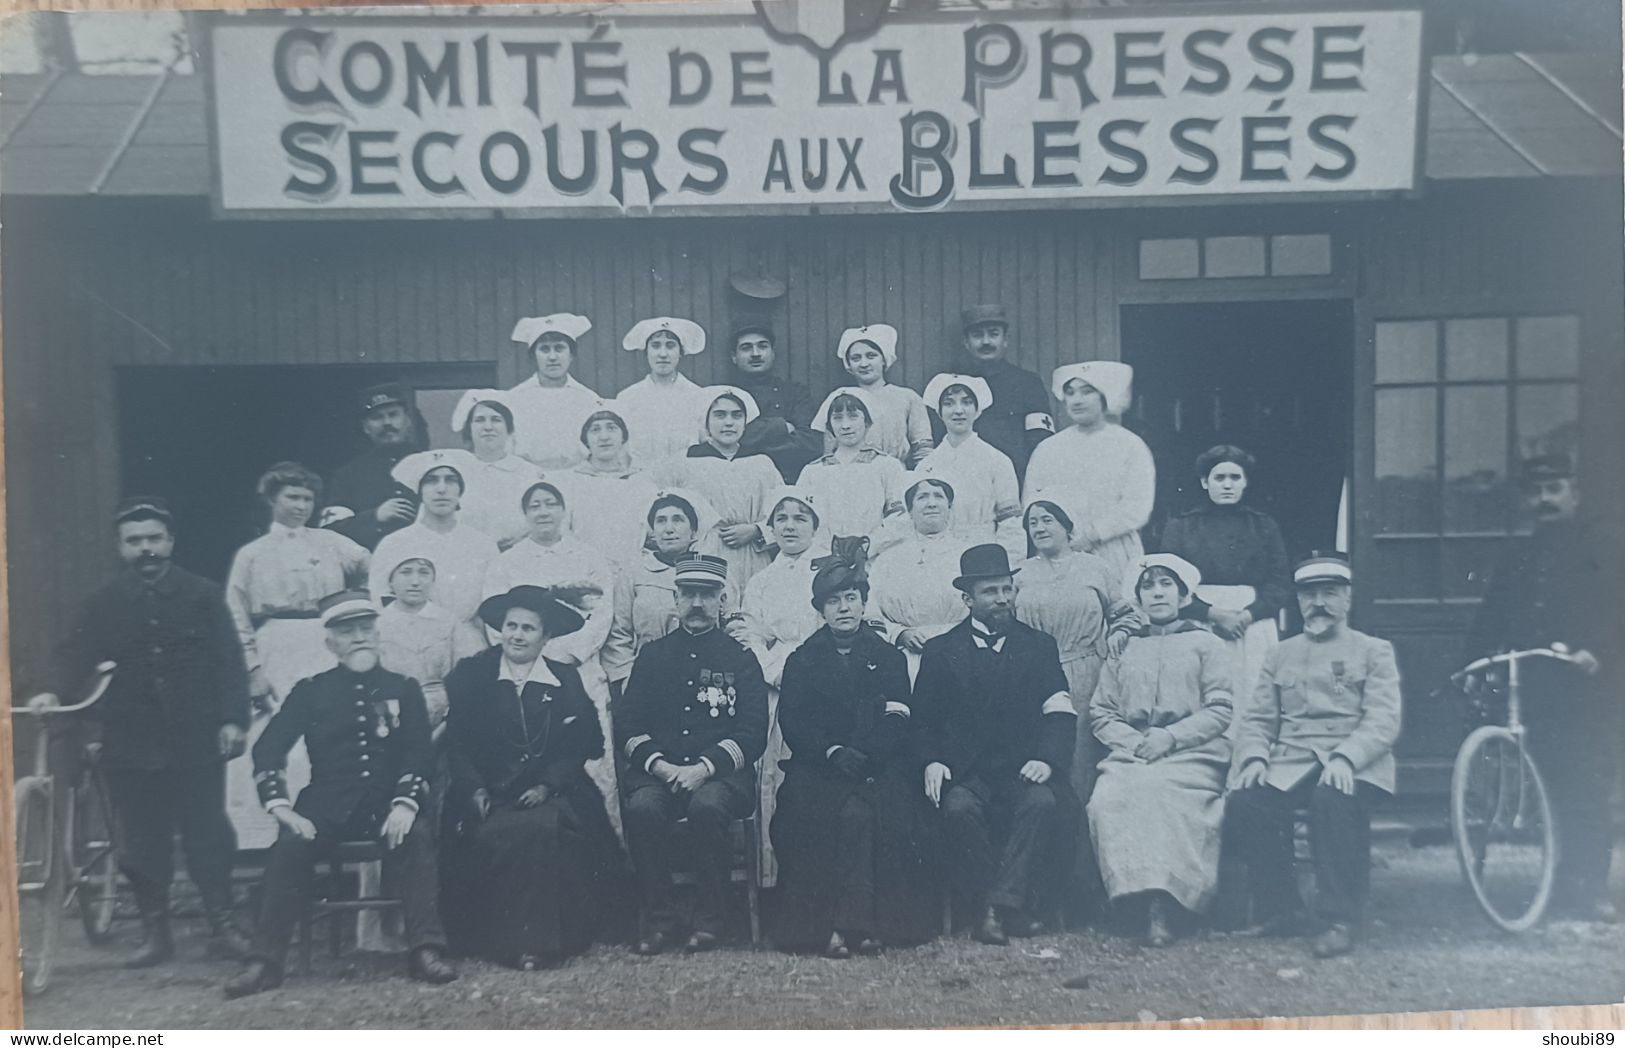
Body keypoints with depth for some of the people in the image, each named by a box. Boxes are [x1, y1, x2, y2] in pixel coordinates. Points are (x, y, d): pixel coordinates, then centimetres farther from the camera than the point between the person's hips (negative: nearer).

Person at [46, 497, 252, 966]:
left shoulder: (203, 595, 3)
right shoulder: (103, 604, 7)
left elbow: (230, 661, 0)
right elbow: (76, 658, 1)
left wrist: (233, 719, -7)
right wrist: (55, 693, -18)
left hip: (196, 740, -2)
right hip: (130, 744, 2)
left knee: (208, 836, 2)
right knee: (141, 843, 7)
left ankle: (222, 926, 13)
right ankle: (156, 933, 19)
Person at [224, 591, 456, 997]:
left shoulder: (403, 689, 11)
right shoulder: (311, 691, 11)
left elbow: (420, 751, 2)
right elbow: (268, 748, 5)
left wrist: (405, 803, -16)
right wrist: (281, 808, -11)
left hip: (387, 803, 0)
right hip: (328, 805, 1)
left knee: (417, 836, -30)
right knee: (291, 844, -27)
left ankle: (426, 951, -29)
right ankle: (265, 961, -21)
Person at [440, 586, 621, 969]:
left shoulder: (566, 680, 11)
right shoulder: (470, 675, 10)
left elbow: (582, 745, 4)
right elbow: (457, 741, 5)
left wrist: (546, 785, -11)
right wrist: (475, 789, -11)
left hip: (549, 794, 0)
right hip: (489, 794, 1)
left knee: (543, 828, -31)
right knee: (494, 834, -30)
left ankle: (542, 940, -22)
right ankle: (498, 939, -15)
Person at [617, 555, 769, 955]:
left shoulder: (740, 657, 10)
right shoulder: (653, 654, 16)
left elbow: (753, 732, 1)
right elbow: (627, 723, 10)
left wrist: (705, 767, -14)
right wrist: (658, 764, -9)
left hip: (721, 772, -2)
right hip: (658, 769, 2)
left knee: (707, 805, -34)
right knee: (642, 808, -31)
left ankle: (709, 919, -16)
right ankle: (659, 918, -14)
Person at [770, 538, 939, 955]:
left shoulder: (888, 657, 15)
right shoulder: (802, 660, 15)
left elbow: (899, 721, 4)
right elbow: (792, 721, 2)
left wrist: (863, 754, -15)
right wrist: (833, 751, -16)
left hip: (880, 766, 0)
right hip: (817, 767, 0)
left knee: (859, 810, -32)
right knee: (810, 810, -31)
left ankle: (850, 922, -31)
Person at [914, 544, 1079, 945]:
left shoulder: (1040, 645, 14)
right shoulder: (940, 650, 13)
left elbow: (1061, 712, 2)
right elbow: (923, 719, 9)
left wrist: (1047, 759, -17)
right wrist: (933, 761, -11)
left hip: (1024, 769, 0)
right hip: (965, 772, 0)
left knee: (1044, 802, -32)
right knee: (958, 808, -32)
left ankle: (998, 906, -26)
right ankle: (1012, 909, -21)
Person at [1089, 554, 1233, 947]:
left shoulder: (1206, 645, 16)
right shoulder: (1123, 651, 25)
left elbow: (1221, 710, 4)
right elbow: (1100, 712, 17)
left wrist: (1170, 736, -10)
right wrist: (1132, 741, -4)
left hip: (1192, 753, -3)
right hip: (1131, 754, 3)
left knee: (1160, 794, -35)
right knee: (1108, 797, -30)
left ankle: (1162, 903, -34)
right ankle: (1148, 896, -32)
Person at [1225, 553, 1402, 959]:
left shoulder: (1374, 651, 12)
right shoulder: (1281, 655, 23)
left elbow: (1383, 721, -2)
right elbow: (1256, 719, 15)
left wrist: (1345, 758, -22)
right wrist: (1254, 757, -8)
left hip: (1351, 767, -3)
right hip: (1289, 765, 3)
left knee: (1333, 800, -37)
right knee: (1243, 803, -26)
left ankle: (1341, 919, -24)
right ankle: (1282, 912, -9)